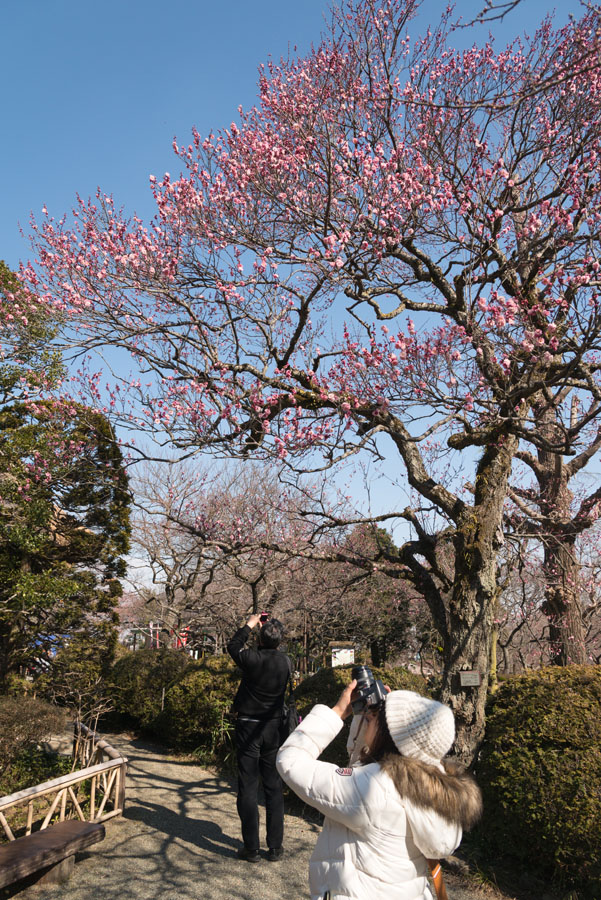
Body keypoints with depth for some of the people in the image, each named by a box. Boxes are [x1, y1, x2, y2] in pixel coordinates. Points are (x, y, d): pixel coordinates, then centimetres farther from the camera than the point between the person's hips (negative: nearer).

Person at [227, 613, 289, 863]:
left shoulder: (252, 659, -18)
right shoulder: (285, 662, -7)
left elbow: (233, 646, 3)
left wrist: (249, 625, 13)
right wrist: (269, 630, 18)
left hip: (248, 727, -3)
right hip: (273, 728, 4)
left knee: (248, 787, 5)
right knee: (274, 787, 12)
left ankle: (251, 848, 11)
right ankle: (275, 847, 17)